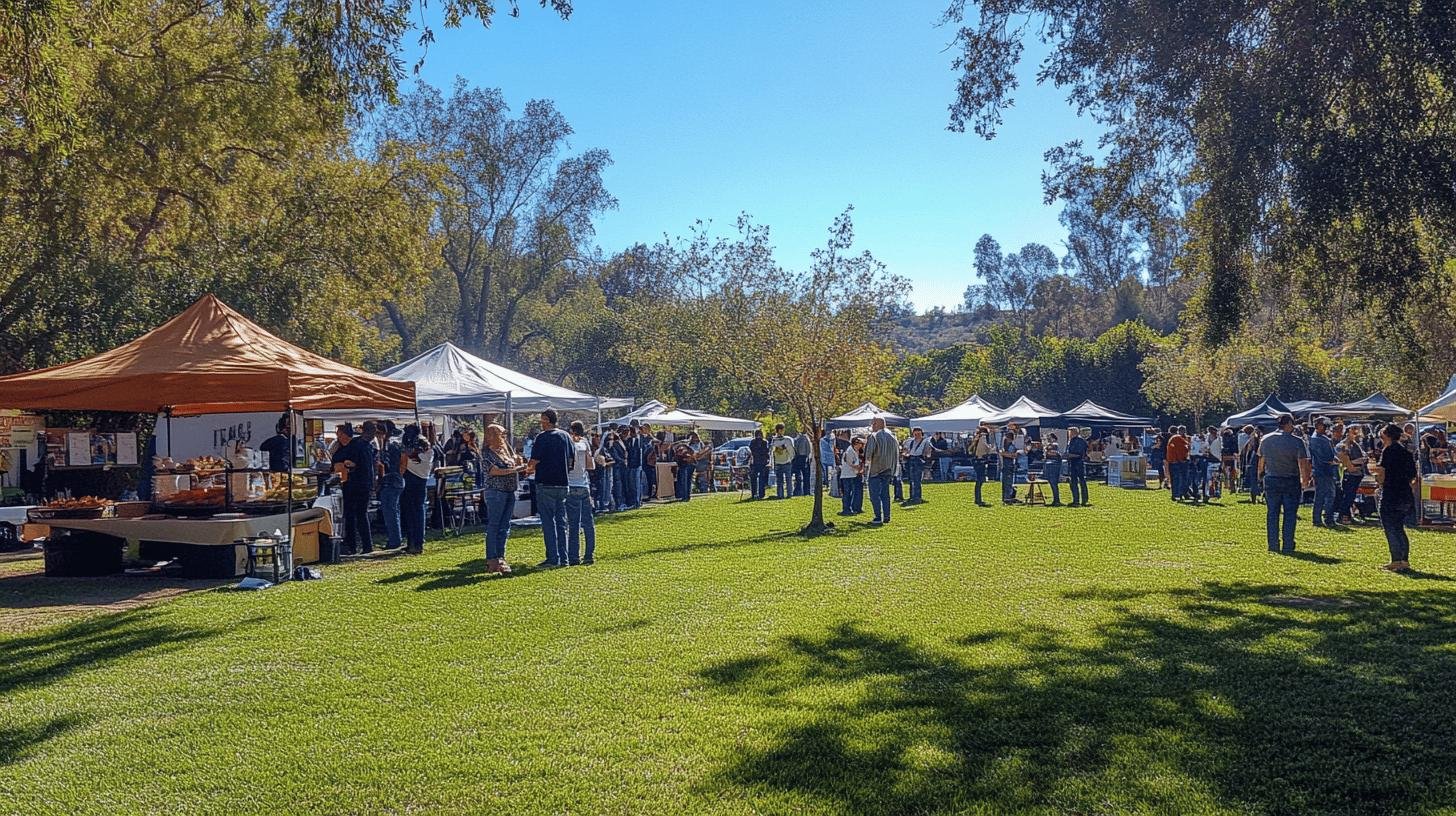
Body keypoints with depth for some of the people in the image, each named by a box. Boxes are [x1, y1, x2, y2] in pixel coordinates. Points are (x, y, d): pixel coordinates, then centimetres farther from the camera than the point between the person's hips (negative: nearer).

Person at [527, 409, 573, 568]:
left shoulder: (542, 437, -10)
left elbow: (534, 461, -10)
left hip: (546, 484, -6)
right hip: (563, 483, 6)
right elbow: (571, 459, 12)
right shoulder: (566, 436, 8)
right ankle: (563, 558, 11)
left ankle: (553, 558, -2)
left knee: (548, 523, -1)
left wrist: (529, 469, 10)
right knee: (561, 522, 10)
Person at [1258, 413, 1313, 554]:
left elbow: (1261, 461, 12)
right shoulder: (1297, 442, -11)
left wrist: (1260, 474, 28)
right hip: (1291, 481, -3)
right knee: (1290, 514, 4)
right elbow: (1303, 463, -14)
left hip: (1271, 480, 3)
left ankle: (1273, 545, 8)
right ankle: (1288, 546, 4)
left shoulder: (1265, 440, 2)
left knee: (1272, 513, 8)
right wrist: (1305, 479, -3)